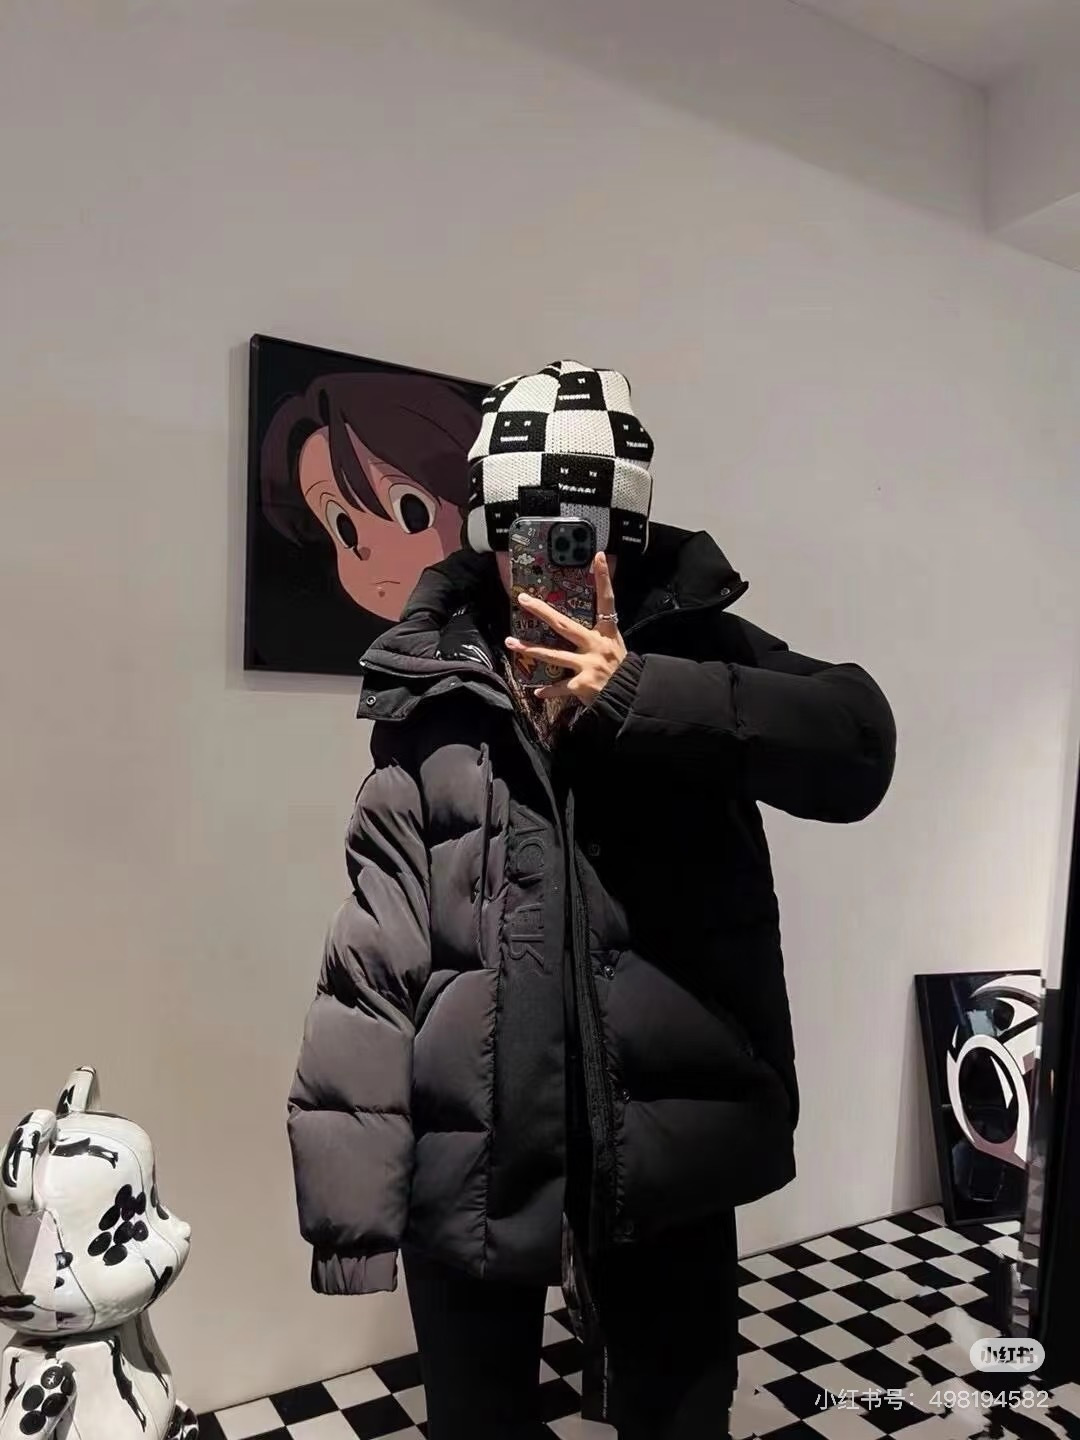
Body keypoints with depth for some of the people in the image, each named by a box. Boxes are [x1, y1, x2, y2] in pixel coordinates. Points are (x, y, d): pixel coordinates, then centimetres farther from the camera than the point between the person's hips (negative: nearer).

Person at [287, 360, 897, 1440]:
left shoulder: (693, 658, 1)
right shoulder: (429, 697, 0)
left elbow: (857, 747, -16)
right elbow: (375, 952, -4)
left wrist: (636, 696, -23)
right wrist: (350, 1184, -8)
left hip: (665, 1156, 0)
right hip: (468, 1165, 1)